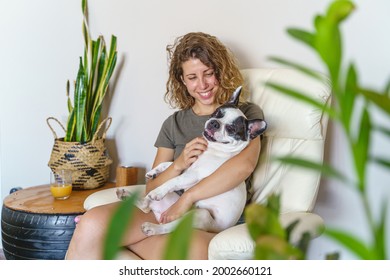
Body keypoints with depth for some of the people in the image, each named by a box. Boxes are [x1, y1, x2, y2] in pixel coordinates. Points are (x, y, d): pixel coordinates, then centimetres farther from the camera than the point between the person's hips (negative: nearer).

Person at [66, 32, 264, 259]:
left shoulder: (246, 114, 9)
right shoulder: (174, 124, 20)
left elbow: (245, 164, -13)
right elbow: (152, 189, 15)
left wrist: (188, 197, -17)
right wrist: (178, 165, -5)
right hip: (167, 210, 4)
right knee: (93, 223, -28)